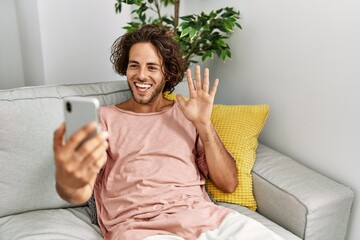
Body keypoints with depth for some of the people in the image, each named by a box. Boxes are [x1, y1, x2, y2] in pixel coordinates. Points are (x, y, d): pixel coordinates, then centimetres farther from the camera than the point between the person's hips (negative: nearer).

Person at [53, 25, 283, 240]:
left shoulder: (187, 114, 16)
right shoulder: (104, 118, 10)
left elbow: (229, 184, 10)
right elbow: (81, 192, -5)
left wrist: (204, 123, -1)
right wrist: (68, 182, -29)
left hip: (203, 216, 3)